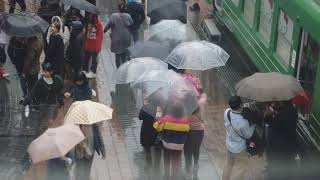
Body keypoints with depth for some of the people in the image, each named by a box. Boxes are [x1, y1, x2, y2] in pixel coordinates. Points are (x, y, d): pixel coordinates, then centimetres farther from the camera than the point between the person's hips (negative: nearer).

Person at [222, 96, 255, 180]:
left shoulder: (227, 112, -20)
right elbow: (248, 135, -18)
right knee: (241, 169, 14)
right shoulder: (242, 122, -36)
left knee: (228, 164, 26)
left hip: (229, 145, 7)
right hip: (239, 149, -6)